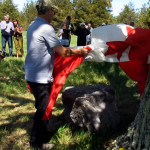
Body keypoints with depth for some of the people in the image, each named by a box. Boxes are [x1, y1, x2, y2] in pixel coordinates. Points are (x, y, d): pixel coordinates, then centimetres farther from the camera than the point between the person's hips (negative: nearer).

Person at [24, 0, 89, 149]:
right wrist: (80, 51, -4)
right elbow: (62, 52, -18)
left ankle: (43, 134, 34)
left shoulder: (32, 26, 11)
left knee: (44, 106, 20)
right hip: (41, 77, -9)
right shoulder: (46, 28, -18)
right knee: (43, 108, 2)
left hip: (32, 74, 9)